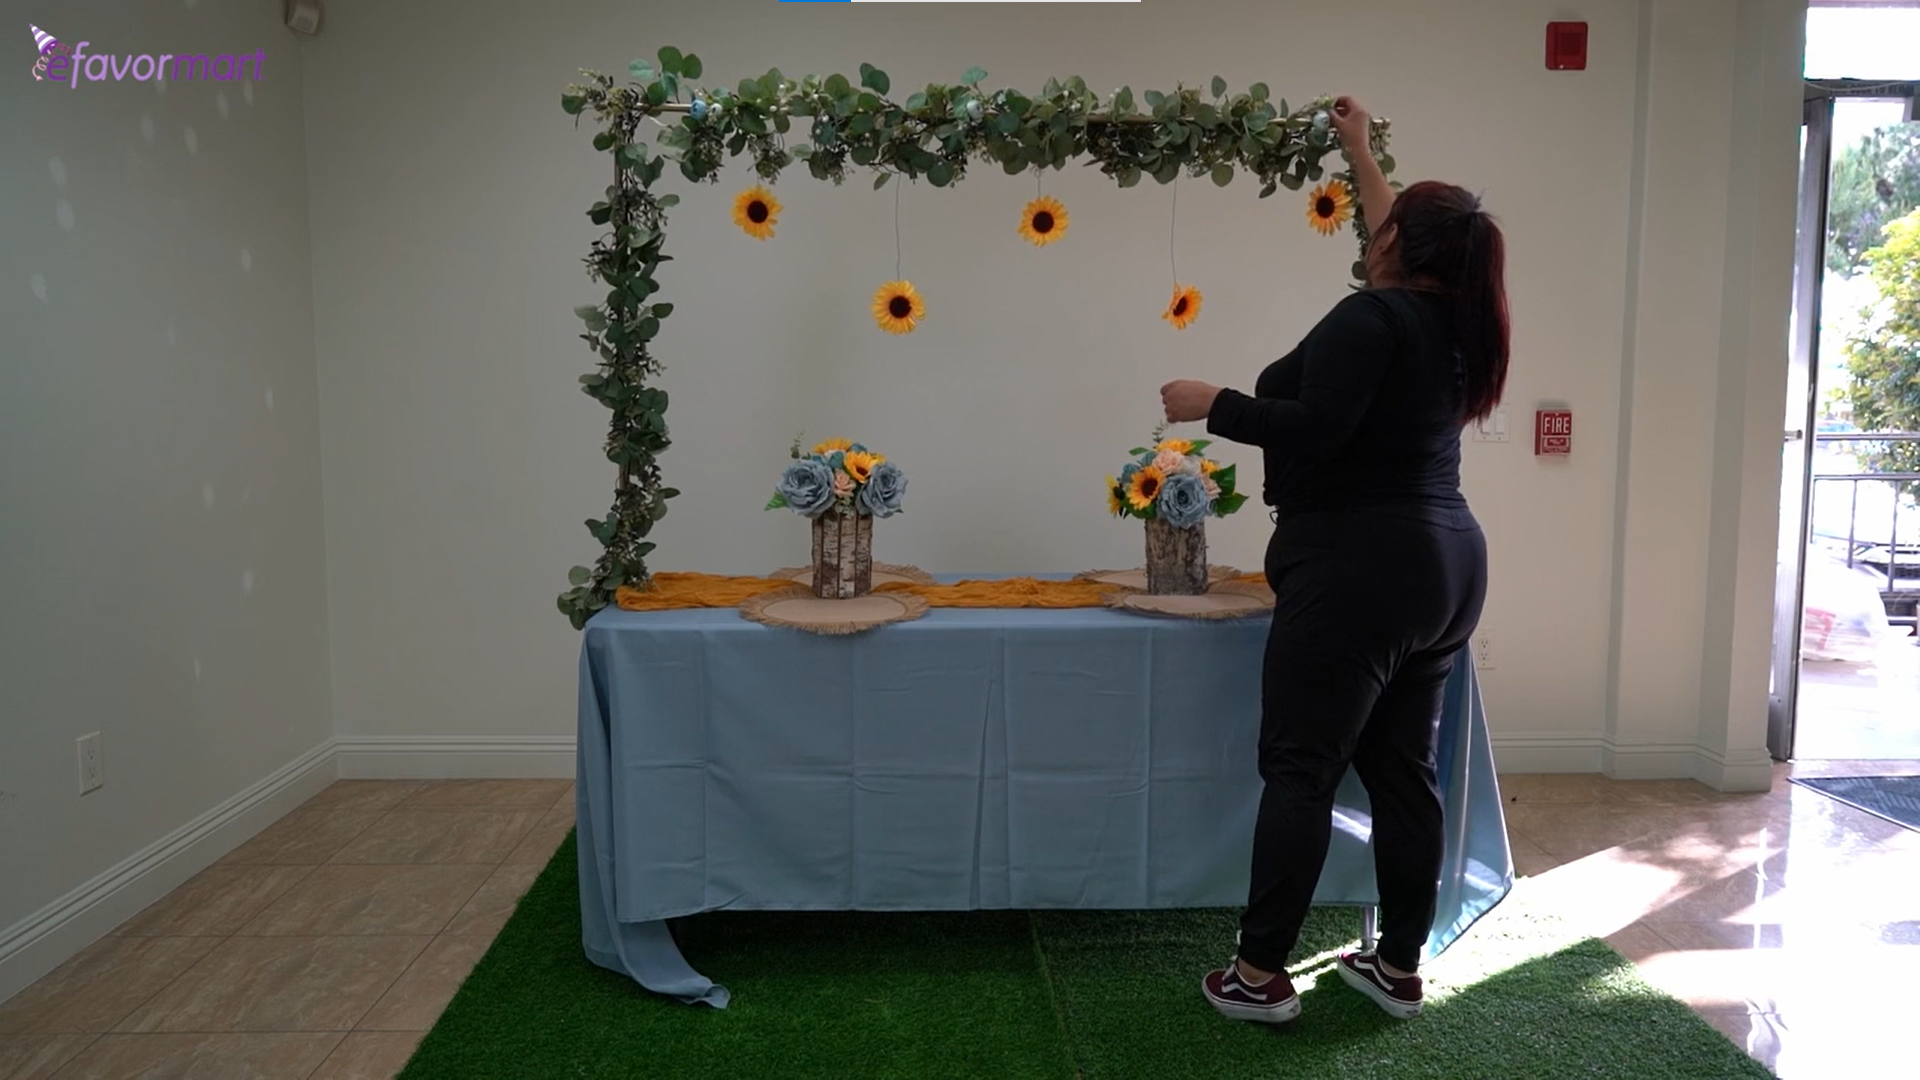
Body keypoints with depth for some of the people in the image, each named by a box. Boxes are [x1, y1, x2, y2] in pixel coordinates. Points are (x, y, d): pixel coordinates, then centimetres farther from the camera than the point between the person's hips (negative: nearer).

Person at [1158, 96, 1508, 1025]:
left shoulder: (1373, 315, -13)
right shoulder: (1456, 321, 13)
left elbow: (1312, 428, -21)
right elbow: (1408, 240, 31)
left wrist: (1211, 405, -8)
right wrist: (1360, 155, 41)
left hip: (1358, 571, -9)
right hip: (1442, 568, 9)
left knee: (1300, 770, -4)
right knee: (1403, 771, 11)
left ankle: (1261, 975, 1)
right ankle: (1399, 969, 19)